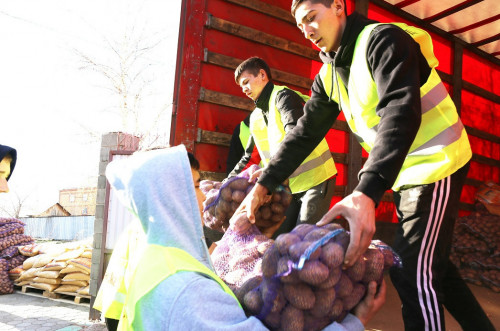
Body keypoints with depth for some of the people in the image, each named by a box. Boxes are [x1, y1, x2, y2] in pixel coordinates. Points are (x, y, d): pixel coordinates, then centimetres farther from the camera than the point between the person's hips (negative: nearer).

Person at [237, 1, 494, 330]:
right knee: (429, 263, 16)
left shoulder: (383, 39, -18)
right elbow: (305, 132, 5)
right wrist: (264, 185, -4)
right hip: (405, 174, 9)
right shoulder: (329, 75, 7)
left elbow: (400, 114, -32)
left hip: (437, 165, -8)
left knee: (415, 274, -12)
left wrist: (367, 193, -44)